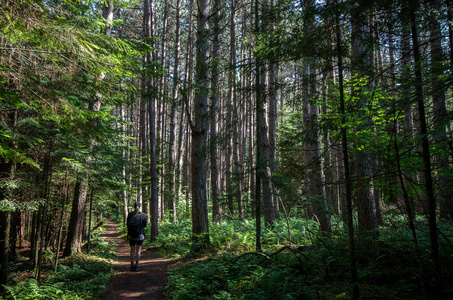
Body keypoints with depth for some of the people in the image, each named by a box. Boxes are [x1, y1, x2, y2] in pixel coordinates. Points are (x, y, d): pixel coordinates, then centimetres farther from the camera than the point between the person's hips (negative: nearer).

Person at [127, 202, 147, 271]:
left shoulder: (130, 214, -3)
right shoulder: (143, 215, -8)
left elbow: (128, 224, -1)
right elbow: (145, 225, 0)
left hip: (131, 235, 2)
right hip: (140, 235, -2)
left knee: (132, 250, 10)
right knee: (138, 250, 5)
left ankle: (132, 265, 11)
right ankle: (136, 265, 4)